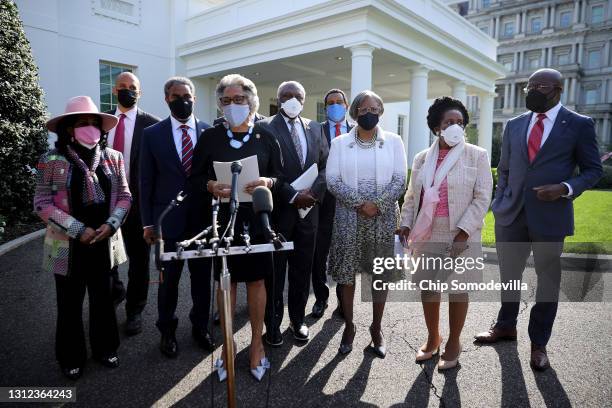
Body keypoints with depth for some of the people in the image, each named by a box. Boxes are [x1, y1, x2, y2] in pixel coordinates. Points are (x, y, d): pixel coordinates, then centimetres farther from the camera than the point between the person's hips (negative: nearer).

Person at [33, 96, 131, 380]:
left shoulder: (113, 158, 1)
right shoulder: (52, 161, -7)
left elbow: (124, 196, 5)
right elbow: (42, 204, -8)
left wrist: (111, 224, -11)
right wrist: (78, 230, -16)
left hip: (104, 242, 3)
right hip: (68, 245, -2)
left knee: (103, 298, 17)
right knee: (70, 304, 12)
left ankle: (104, 348, 36)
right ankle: (71, 357, 32)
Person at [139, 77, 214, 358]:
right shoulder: (152, 134, 0)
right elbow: (146, 182, 1)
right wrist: (148, 223, -2)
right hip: (168, 219, -1)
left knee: (202, 277, 13)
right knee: (168, 279, 11)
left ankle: (200, 326, 34)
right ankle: (167, 331, 32)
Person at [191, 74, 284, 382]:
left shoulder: (266, 138, 4)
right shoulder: (210, 137, 3)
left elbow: (281, 177, 5)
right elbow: (195, 177, 4)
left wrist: (268, 182, -16)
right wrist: (211, 186, -16)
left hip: (257, 219, 0)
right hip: (222, 218, 0)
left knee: (256, 280, 8)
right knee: (226, 281, 10)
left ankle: (257, 342, 25)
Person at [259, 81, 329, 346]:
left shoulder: (314, 128, 11)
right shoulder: (265, 127, -4)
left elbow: (326, 165, 9)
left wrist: (313, 192, -8)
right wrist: (292, 196, -16)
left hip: (308, 208, 4)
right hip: (278, 210, -4)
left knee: (302, 269, 13)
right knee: (274, 271, 8)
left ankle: (297, 319, 30)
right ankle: (273, 324, 24)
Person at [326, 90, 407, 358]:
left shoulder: (393, 141, 5)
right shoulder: (340, 143, 4)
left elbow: (400, 179, -1)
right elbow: (332, 180, -3)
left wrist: (377, 204, -15)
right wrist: (358, 203, -15)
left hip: (383, 218, 0)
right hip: (348, 218, 0)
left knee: (380, 275, 6)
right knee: (346, 275, 5)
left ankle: (376, 329, 23)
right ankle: (349, 327, 23)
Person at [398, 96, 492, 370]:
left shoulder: (476, 156, -2)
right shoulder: (422, 158, 10)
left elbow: (482, 198, -7)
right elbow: (411, 196, 13)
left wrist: (464, 230, -17)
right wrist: (406, 223, 0)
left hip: (460, 236, -3)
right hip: (427, 235, 4)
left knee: (457, 289, 7)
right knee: (427, 287, 11)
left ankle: (453, 343, 27)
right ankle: (432, 339, 31)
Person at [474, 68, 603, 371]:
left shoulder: (579, 125, -1)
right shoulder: (514, 125, 9)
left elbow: (592, 170, 1)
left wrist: (565, 188, -17)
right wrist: (500, 203, 7)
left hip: (550, 216, -3)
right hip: (511, 215, 3)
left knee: (548, 280, 9)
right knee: (508, 274, 15)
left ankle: (538, 343, 26)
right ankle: (506, 325, 36)